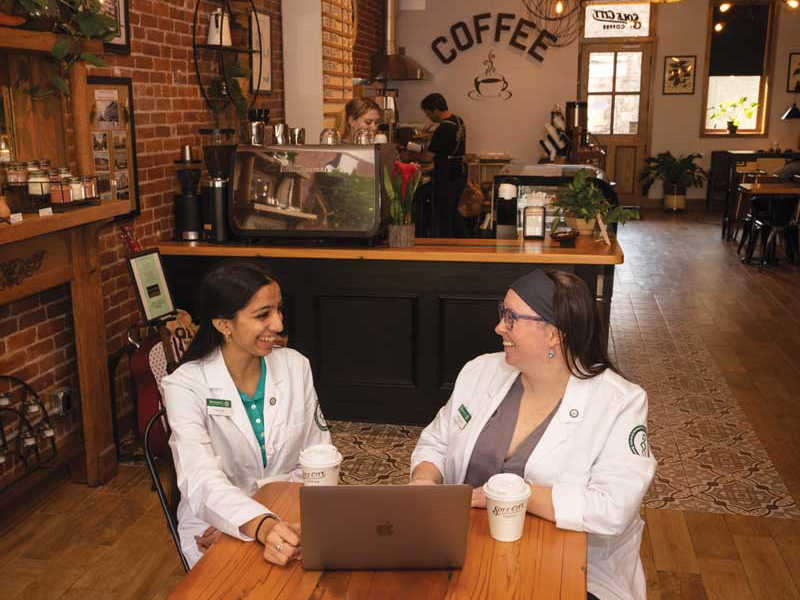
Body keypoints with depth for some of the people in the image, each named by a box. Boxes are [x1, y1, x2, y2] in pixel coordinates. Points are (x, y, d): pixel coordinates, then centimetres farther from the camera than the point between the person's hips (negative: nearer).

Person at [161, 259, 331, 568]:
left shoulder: (295, 366, 0)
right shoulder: (185, 386, -13)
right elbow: (202, 482, -26)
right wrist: (262, 527, -45)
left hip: (289, 518, 3)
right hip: (213, 525, -3)